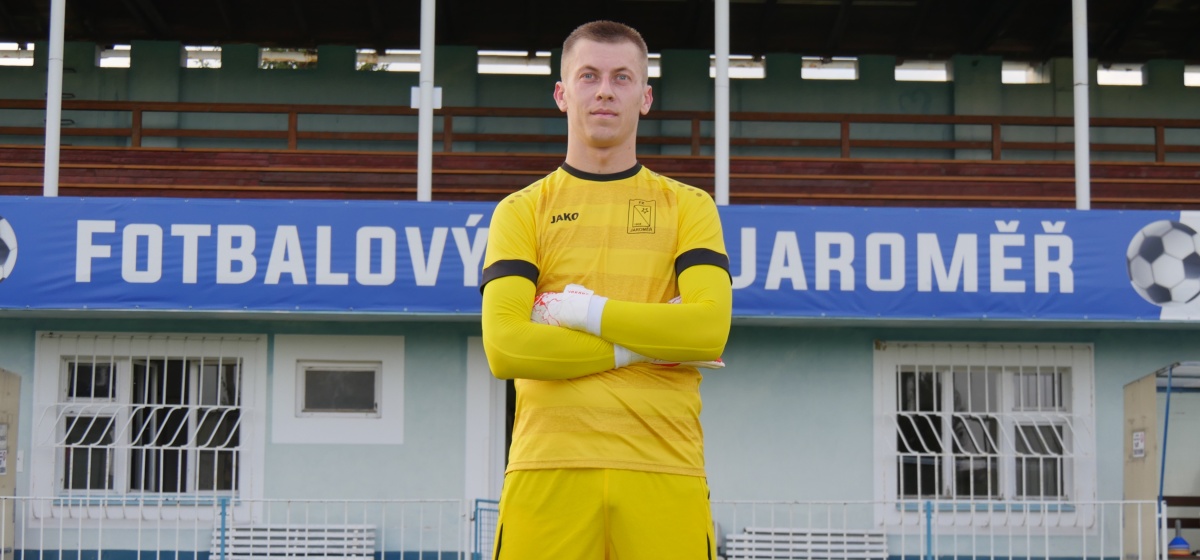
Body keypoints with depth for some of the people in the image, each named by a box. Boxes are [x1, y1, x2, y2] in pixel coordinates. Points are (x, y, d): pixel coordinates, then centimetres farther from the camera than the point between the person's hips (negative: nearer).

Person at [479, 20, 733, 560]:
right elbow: (503, 347, -5)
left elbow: (710, 327, -4)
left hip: (665, 472, 1)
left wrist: (584, 311, -6)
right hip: (549, 470, 0)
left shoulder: (688, 206, 13)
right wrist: (645, 345, -6)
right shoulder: (521, 210, 10)